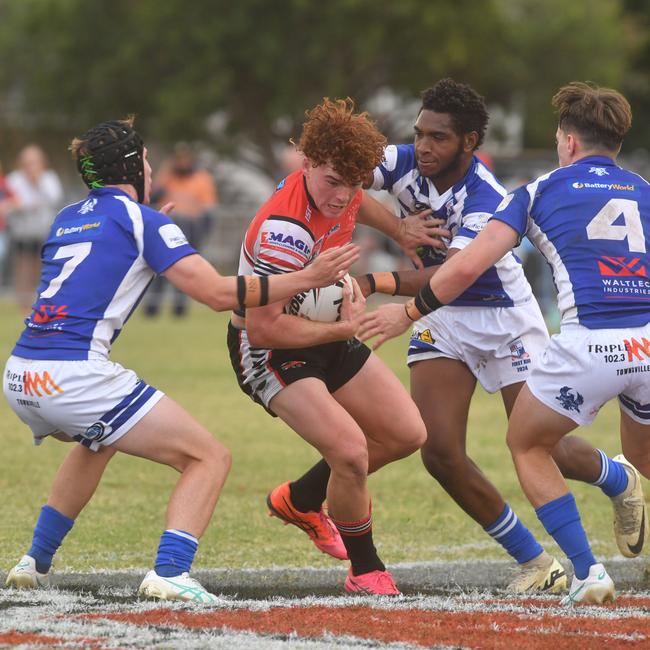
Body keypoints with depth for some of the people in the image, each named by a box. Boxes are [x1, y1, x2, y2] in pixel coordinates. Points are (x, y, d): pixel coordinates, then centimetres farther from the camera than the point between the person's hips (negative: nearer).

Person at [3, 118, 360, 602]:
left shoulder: (66, 219, 20)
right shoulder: (142, 220, 1)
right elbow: (217, 292, -7)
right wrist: (307, 278, -3)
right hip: (76, 377, -8)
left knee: (97, 444, 40)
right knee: (210, 458, 0)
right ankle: (170, 573, -18)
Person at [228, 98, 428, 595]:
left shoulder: (343, 194, -8)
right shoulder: (285, 229, -33)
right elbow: (262, 327, -32)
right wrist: (340, 330, -24)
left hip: (326, 336, 9)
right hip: (270, 350, -9)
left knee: (407, 435, 10)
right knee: (350, 451, -24)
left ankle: (300, 500, 30)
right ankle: (365, 569, 0)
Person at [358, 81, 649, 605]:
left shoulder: (541, 192, 11)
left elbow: (466, 267, 5)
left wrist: (408, 312, 17)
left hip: (588, 344, -3)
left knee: (527, 446, 21)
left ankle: (588, 572, 10)